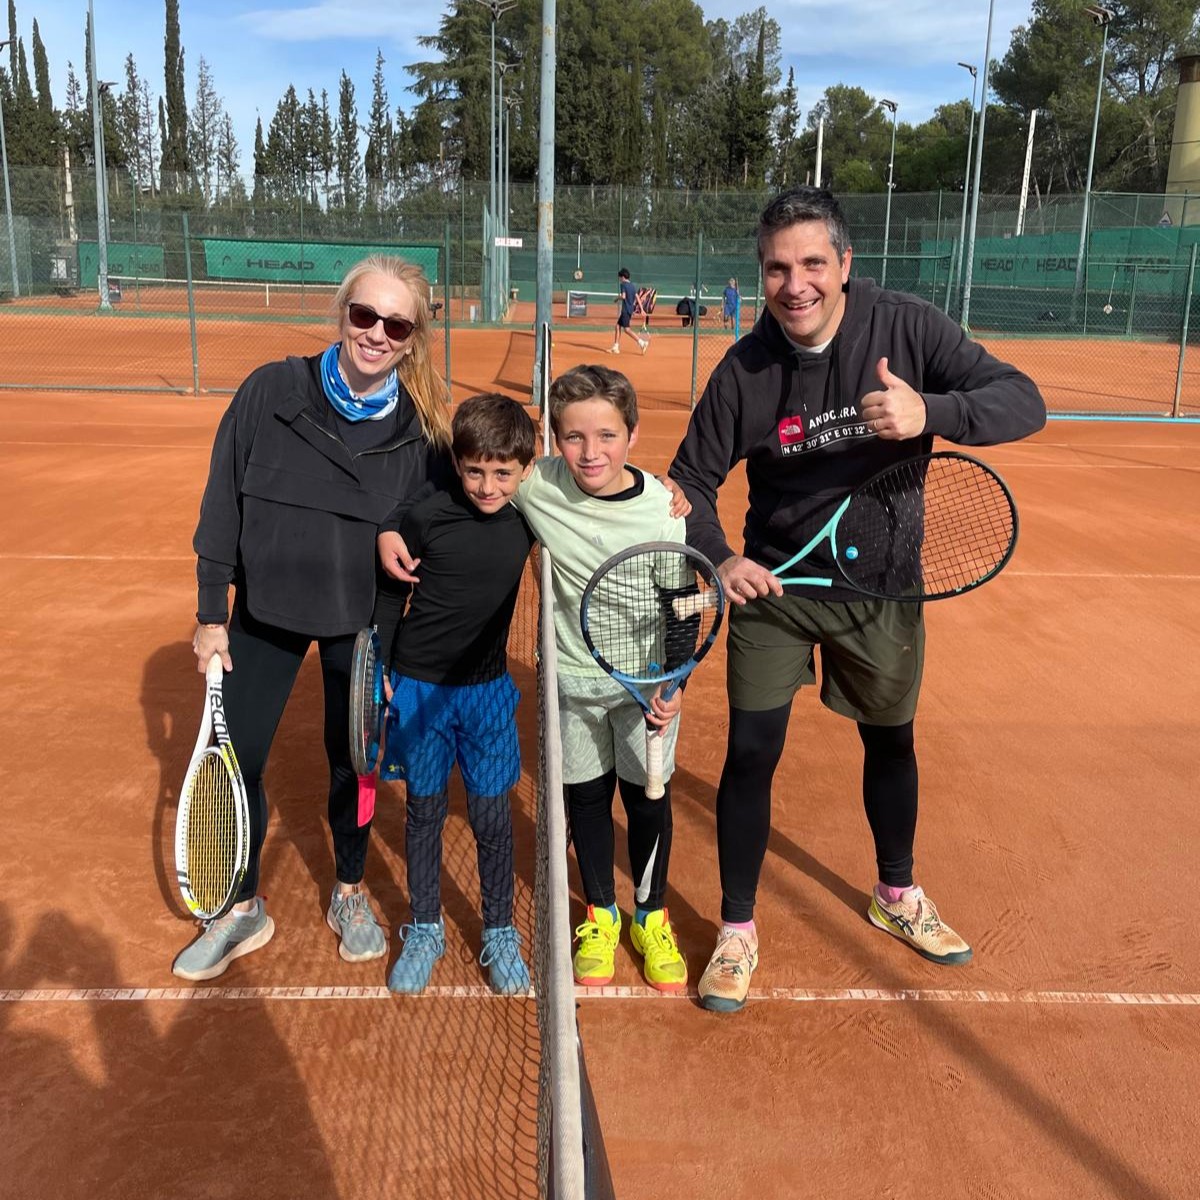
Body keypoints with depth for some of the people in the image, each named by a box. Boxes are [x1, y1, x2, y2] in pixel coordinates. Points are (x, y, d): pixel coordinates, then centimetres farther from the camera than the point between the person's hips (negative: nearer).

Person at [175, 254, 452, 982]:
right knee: (234, 762, 6)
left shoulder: (424, 427, -12)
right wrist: (211, 613, -3)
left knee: (351, 761, 13)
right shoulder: (270, 392, -13)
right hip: (265, 611, 1)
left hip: (363, 622, -1)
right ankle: (243, 912, 29)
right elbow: (223, 506, -5)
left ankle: (350, 896, 38)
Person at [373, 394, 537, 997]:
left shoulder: (529, 516, -7)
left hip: (488, 689, 1)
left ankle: (499, 932, 27)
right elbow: (389, 594, -2)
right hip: (419, 687, -1)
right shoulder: (425, 517, -14)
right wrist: (377, 669, -3)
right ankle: (424, 930, 29)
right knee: (424, 810, 11)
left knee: (491, 815, 7)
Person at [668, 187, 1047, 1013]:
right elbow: (691, 480, -7)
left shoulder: (907, 328, -15)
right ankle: (738, 929, 21)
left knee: (890, 740, 18)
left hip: (881, 587, 1)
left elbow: (1023, 402, -20)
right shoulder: (745, 368, -14)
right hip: (773, 585, -1)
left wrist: (930, 412, -39)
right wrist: (719, 557, -26)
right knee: (751, 754, -2)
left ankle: (897, 895, 45)